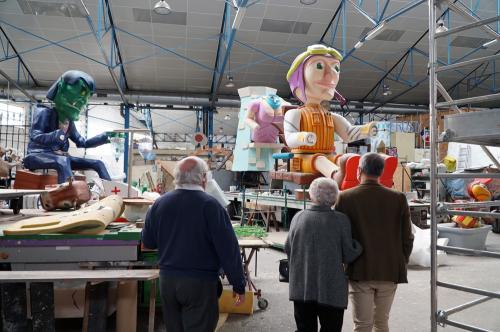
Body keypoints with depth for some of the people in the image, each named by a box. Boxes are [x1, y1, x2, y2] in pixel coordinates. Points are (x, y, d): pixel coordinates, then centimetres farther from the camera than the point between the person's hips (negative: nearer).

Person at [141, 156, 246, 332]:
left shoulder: (159, 203, 0)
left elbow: (147, 242, 13)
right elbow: (228, 248, -15)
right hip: (200, 281, -5)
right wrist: (238, 284, -7)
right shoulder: (210, 205, -15)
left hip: (167, 279, 5)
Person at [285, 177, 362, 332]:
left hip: (301, 288, 3)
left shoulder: (298, 217, -3)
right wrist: (359, 245, 10)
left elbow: (288, 249, 6)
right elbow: (348, 256, -7)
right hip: (331, 290, -3)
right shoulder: (341, 220, -12)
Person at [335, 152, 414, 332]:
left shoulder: (345, 197, -9)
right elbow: (407, 238, 1)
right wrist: (400, 265, 15)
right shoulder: (398, 198, -3)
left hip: (359, 272, -2)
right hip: (390, 272, 3)